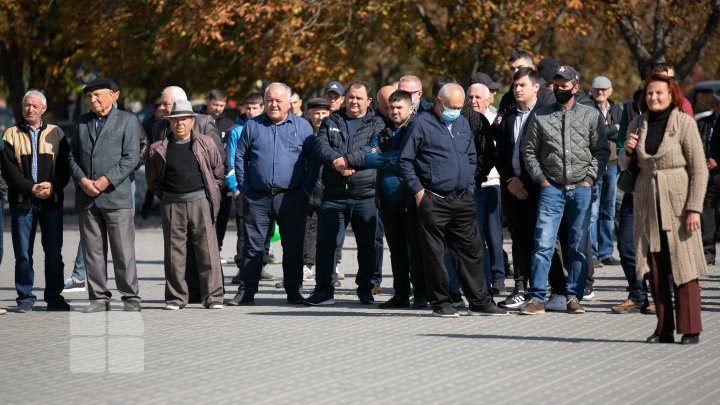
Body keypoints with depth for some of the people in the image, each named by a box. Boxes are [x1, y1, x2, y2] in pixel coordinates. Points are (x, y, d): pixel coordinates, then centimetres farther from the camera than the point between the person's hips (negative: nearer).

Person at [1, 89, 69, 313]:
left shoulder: (56, 133, 10)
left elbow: (65, 166, 5)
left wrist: (53, 186, -12)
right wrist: (30, 188, -13)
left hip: (52, 200, 1)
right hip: (22, 201, -1)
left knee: (54, 252, 2)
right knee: (23, 253, 0)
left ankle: (54, 297, 10)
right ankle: (25, 298, 6)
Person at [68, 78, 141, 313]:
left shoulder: (127, 120, 3)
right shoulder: (81, 123, 17)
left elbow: (132, 157, -5)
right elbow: (73, 157, 13)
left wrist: (105, 181, -12)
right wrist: (83, 181, -5)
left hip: (115, 195, -4)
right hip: (86, 197, 4)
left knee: (123, 250, -5)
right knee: (92, 250, 4)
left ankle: (130, 297, 1)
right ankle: (99, 298, 9)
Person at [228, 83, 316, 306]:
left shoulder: (302, 126, 7)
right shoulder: (252, 126, 9)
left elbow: (313, 159, 7)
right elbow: (239, 157, 12)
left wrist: (307, 189, -2)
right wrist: (244, 187, 3)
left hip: (291, 197, -1)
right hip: (257, 198, 1)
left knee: (293, 247, 3)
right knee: (253, 246, 1)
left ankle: (294, 291, 11)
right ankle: (246, 292, 5)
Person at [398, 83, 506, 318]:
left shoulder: (462, 124, 15)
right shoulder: (422, 124, -4)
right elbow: (405, 160, -4)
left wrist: (470, 185, 15)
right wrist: (417, 190, -9)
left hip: (462, 200, 6)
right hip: (433, 201, -6)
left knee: (471, 250, 7)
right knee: (434, 254, 0)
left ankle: (479, 302, 12)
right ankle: (440, 303, 7)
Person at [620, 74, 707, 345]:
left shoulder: (684, 123, -7)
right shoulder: (637, 125, 8)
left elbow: (699, 169, -8)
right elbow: (625, 166, 18)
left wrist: (694, 208, -14)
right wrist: (627, 151, -5)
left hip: (677, 201, -5)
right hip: (647, 201, 5)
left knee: (683, 266, -6)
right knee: (655, 269, 4)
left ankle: (690, 329, -3)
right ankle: (664, 329, 9)